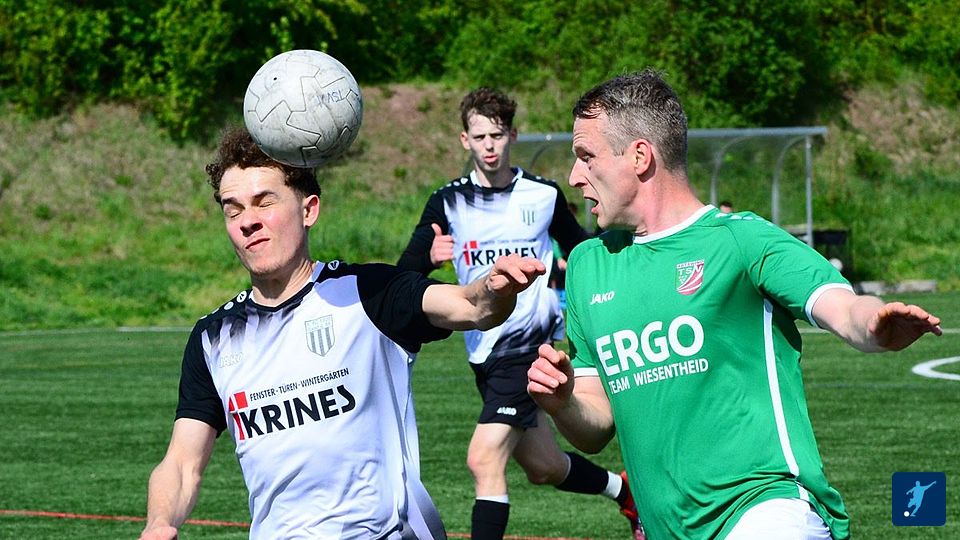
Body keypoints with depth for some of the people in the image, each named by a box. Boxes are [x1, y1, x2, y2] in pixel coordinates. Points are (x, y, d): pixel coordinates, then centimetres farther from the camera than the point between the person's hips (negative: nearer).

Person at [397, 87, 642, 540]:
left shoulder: (543, 195, 1)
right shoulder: (448, 202, 1)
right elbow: (402, 278, -10)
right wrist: (430, 257, -30)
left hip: (530, 344, -4)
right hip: (483, 350, 4)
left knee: (485, 459, -19)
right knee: (544, 467, 17)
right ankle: (624, 490, 45)